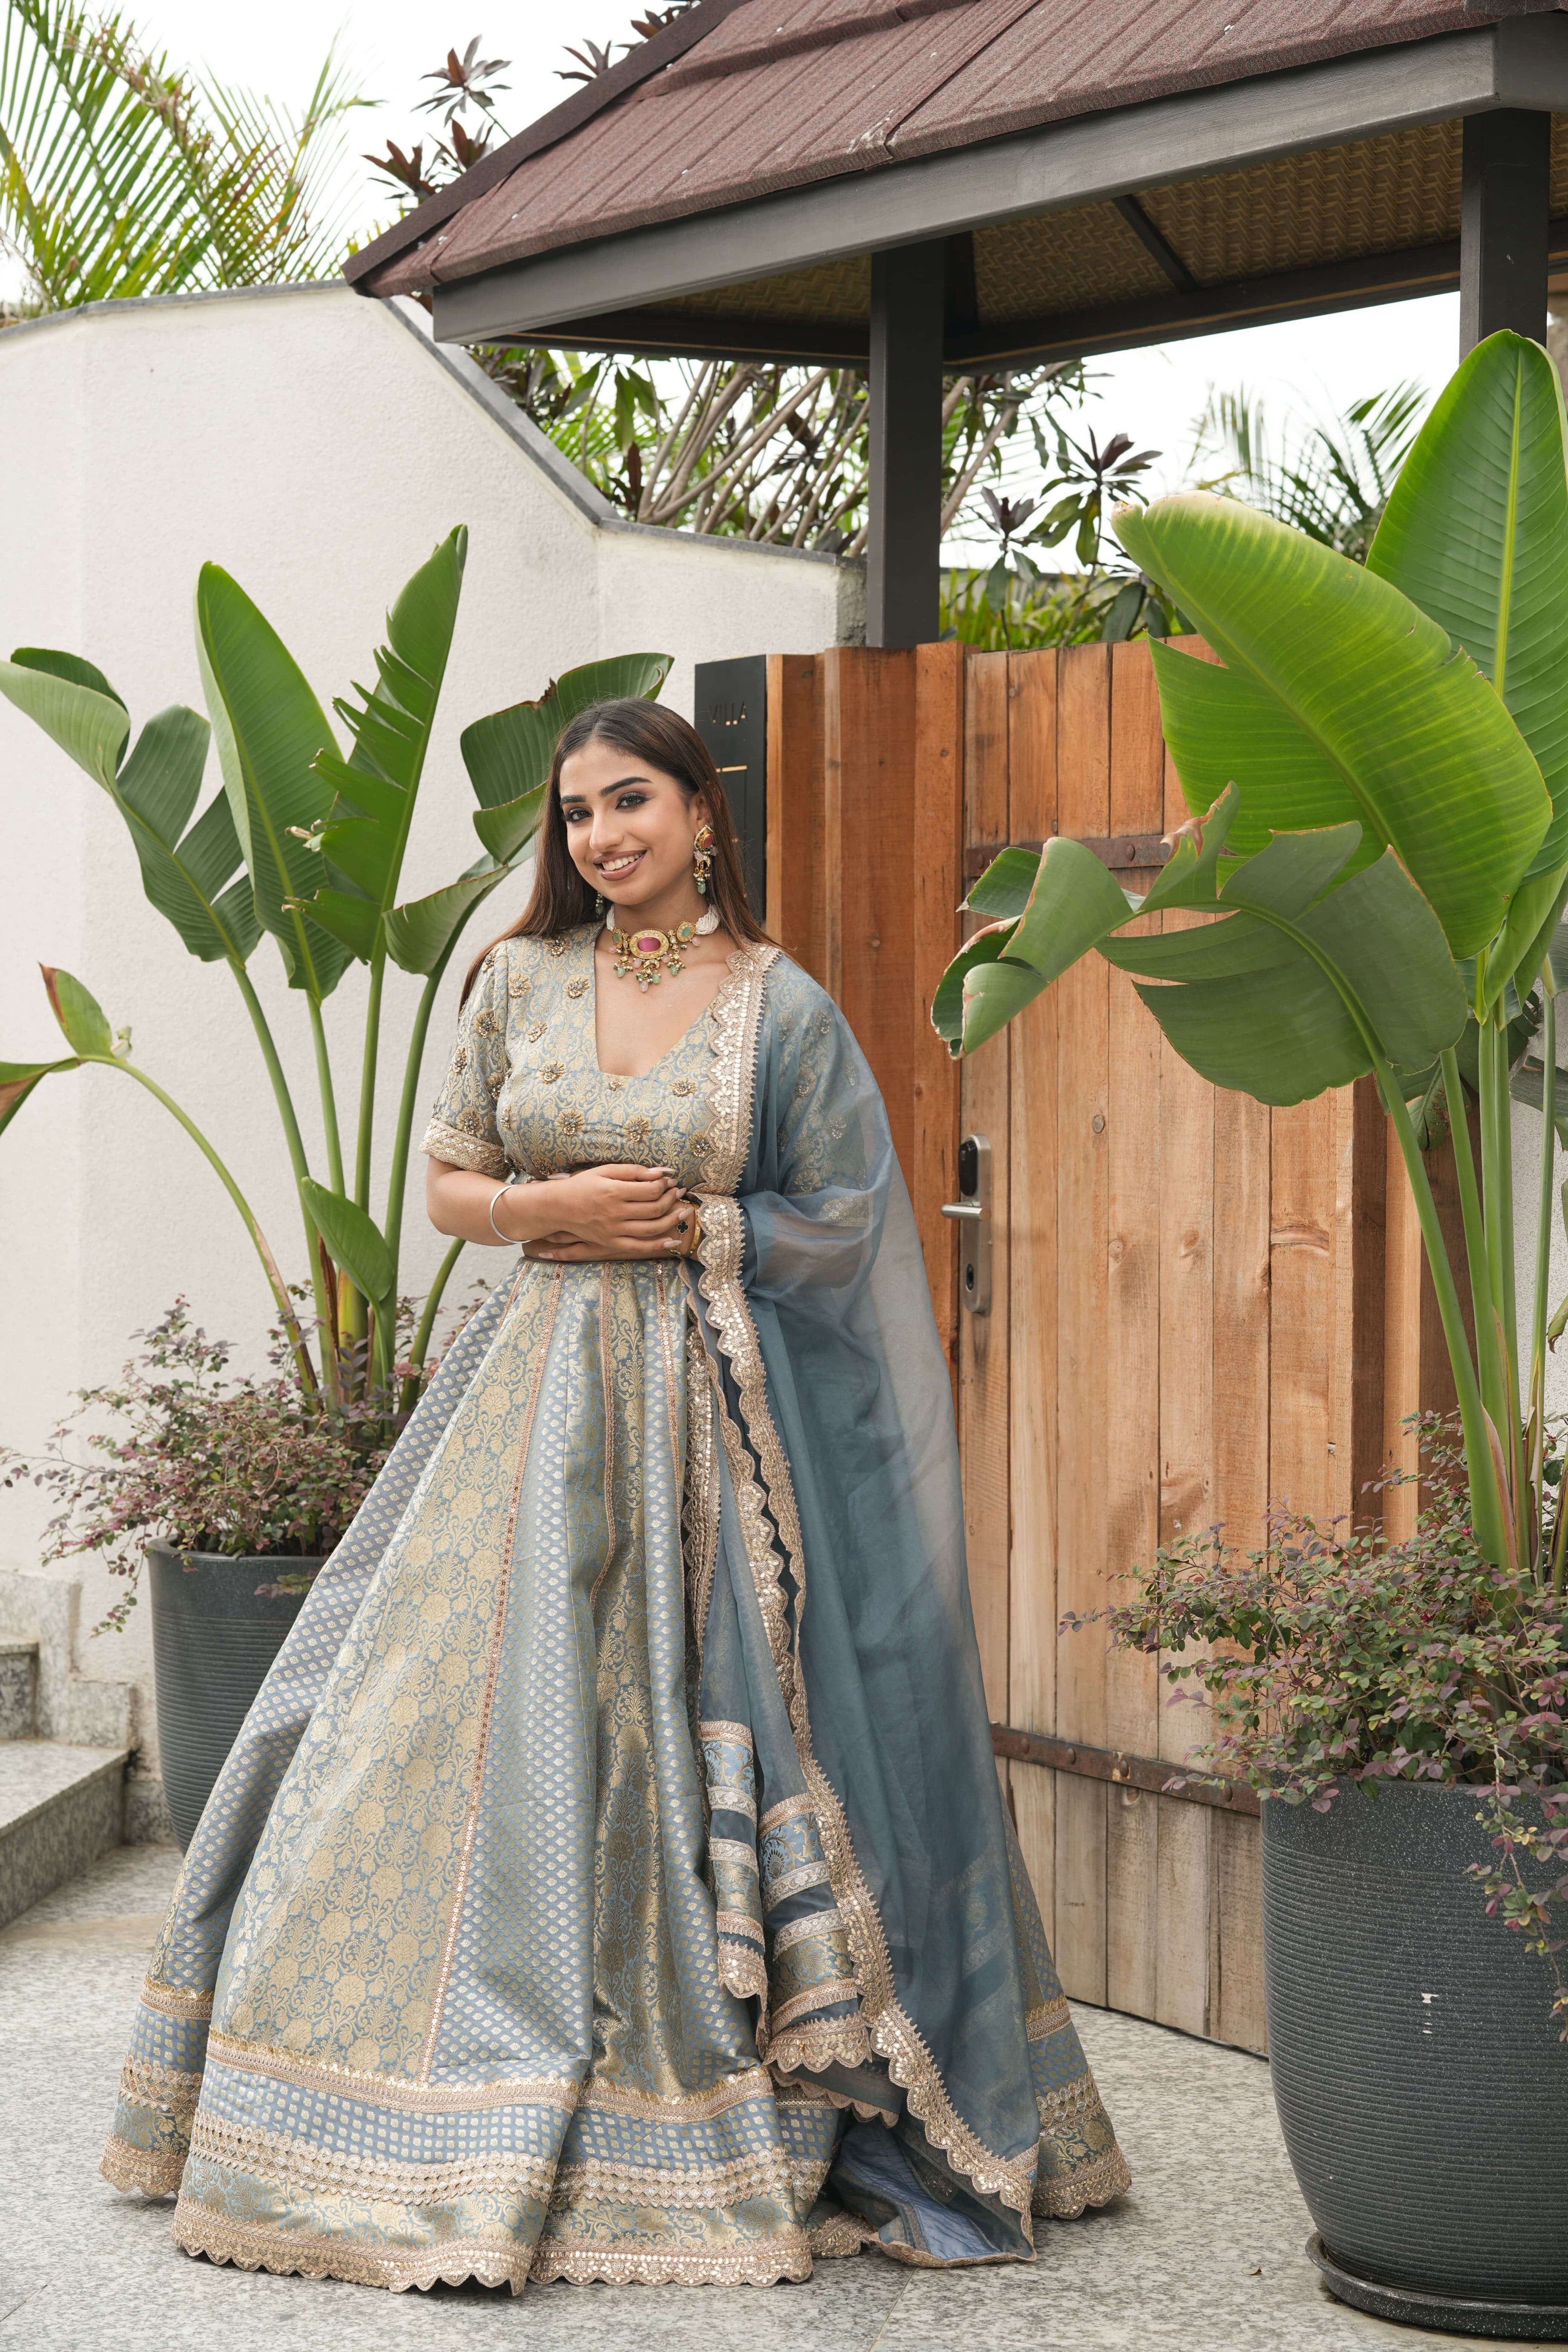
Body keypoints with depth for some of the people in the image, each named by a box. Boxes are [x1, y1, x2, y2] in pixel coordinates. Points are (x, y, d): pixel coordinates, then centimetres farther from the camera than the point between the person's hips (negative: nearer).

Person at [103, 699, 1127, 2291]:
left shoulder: (782, 1008, 0)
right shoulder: (517, 982, 7)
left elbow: (837, 1222, 3)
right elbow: (448, 1187, 10)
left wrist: (688, 1228, -8)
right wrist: (556, 1205, -9)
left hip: (712, 1409, -2)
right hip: (541, 1388, 2)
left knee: (692, 1741, -4)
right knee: (485, 1729, -1)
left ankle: (690, 2129, 4)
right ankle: (454, 2125, 7)